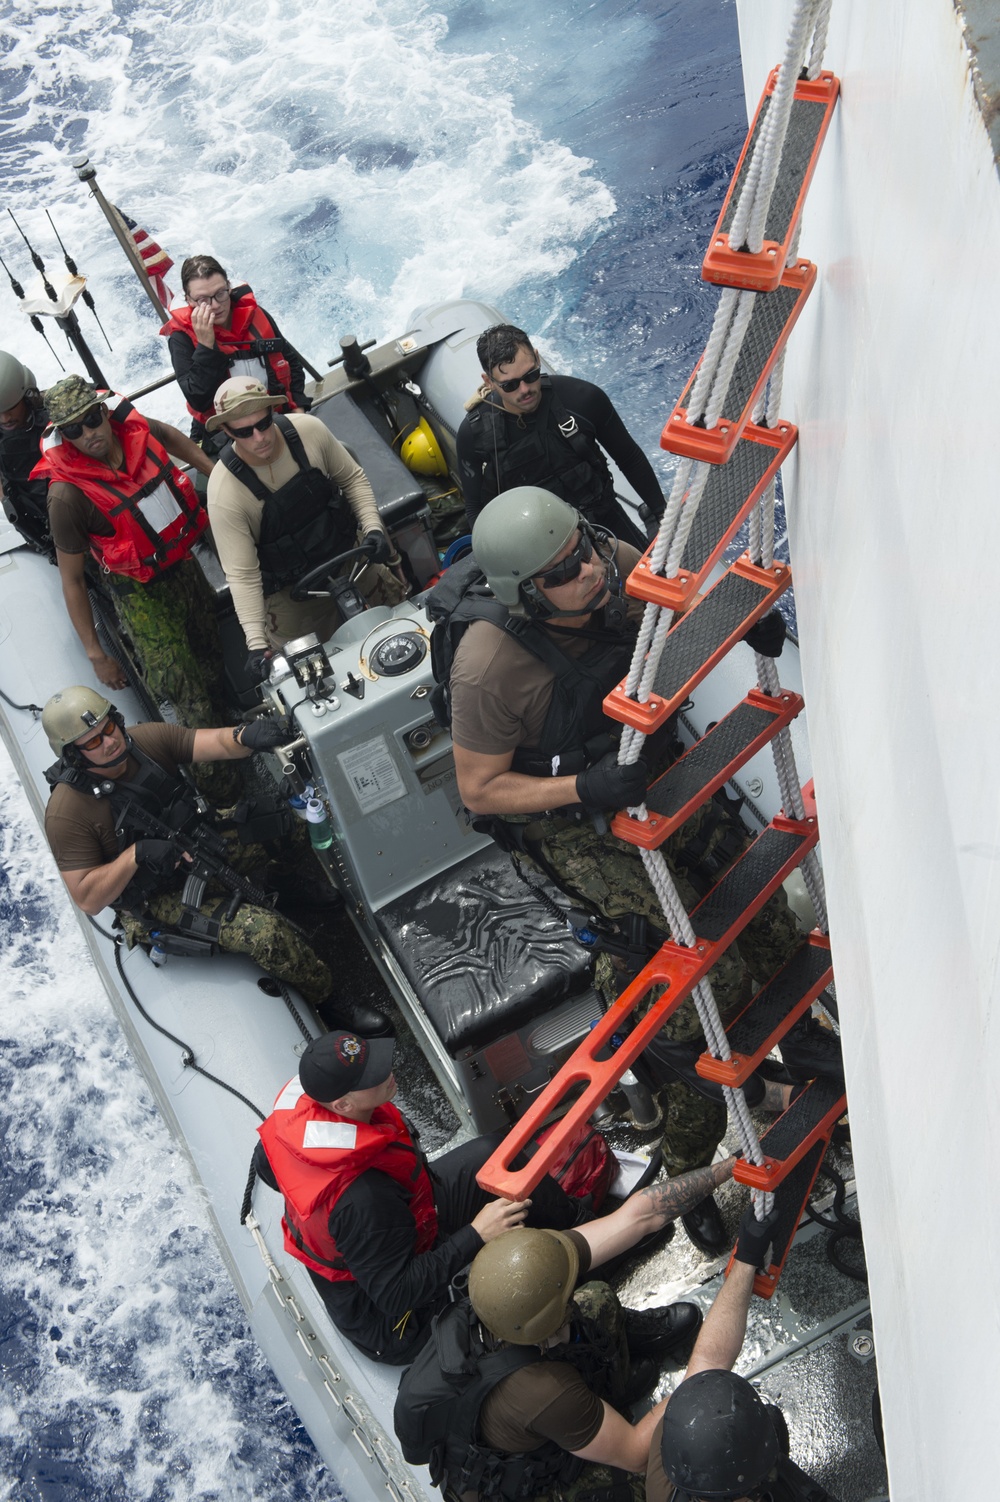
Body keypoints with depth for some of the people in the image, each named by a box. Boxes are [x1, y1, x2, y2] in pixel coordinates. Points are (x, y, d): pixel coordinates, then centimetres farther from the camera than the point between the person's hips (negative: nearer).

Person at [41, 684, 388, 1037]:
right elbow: (87, 899, -20)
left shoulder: (147, 740, -10)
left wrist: (244, 736, -45)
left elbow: (217, 743, -22)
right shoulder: (67, 814, -22)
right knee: (265, 929, -22)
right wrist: (137, 854, -33)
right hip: (158, 900, -6)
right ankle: (326, 997, -1)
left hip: (204, 849, 7)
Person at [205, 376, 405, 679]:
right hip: (291, 588, -4)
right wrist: (255, 641, -32)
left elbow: (352, 478, -2)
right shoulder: (224, 493, -28)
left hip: (347, 552, 4)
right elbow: (242, 573, -25)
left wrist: (372, 527, -16)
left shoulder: (308, 430, -19)